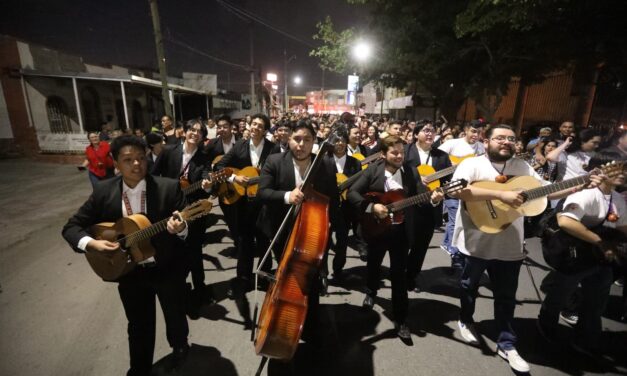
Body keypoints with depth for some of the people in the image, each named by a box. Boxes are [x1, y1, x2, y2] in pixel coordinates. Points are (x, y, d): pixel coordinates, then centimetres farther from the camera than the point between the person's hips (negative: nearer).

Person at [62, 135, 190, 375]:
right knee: (139, 327, 22)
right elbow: (71, 226, -1)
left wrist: (180, 228, -38)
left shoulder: (169, 187, -16)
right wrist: (91, 243, -21)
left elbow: (187, 226, -15)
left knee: (175, 317, 21)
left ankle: (179, 345, 55)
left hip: (168, 269, -1)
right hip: (129, 273, 2)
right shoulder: (103, 192, -8)